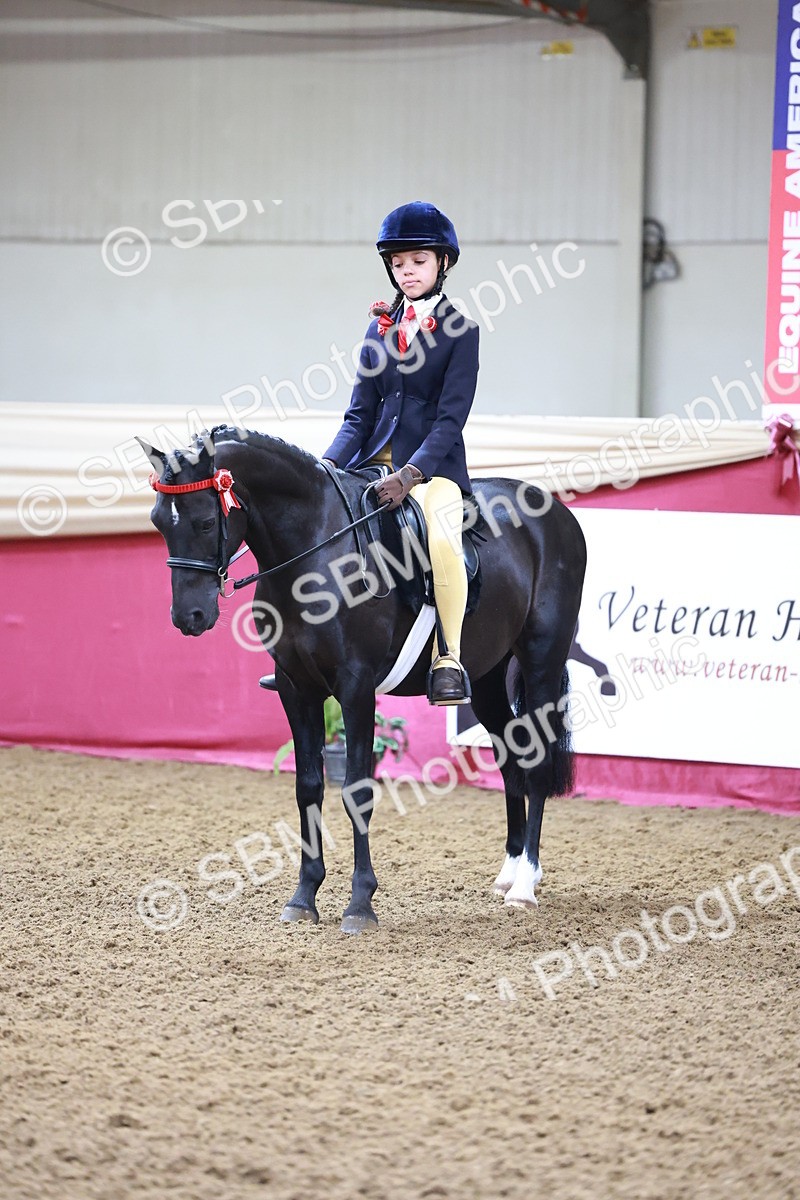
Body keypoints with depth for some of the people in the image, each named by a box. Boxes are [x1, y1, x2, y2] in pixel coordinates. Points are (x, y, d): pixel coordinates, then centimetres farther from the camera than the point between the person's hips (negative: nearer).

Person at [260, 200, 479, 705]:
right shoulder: (382, 327, 13)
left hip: (434, 463, -6)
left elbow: (451, 418, -10)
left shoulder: (460, 330, -2)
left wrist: (409, 475, -24)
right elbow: (361, 412, 11)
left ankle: (448, 657, -25)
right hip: (375, 458, 6)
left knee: (441, 537, -35)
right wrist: (328, 464, -7)